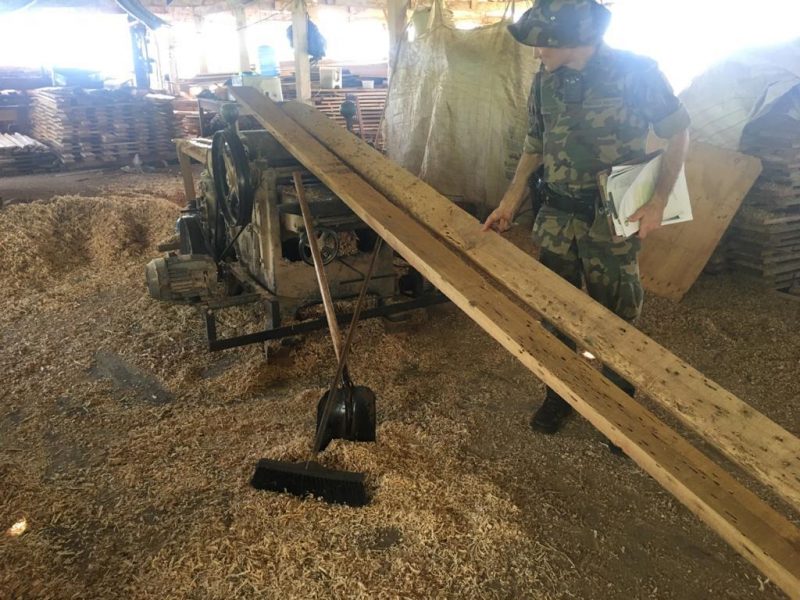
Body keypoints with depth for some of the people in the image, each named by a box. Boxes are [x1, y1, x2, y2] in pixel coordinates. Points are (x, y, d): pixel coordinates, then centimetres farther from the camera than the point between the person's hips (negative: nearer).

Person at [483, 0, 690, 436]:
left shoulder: (638, 73, -12)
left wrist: (658, 202, -13)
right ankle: (560, 392, 31)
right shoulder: (545, 81, 2)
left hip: (612, 220, -4)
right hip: (556, 218, 4)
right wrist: (510, 202, 6)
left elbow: (677, 135, -3)